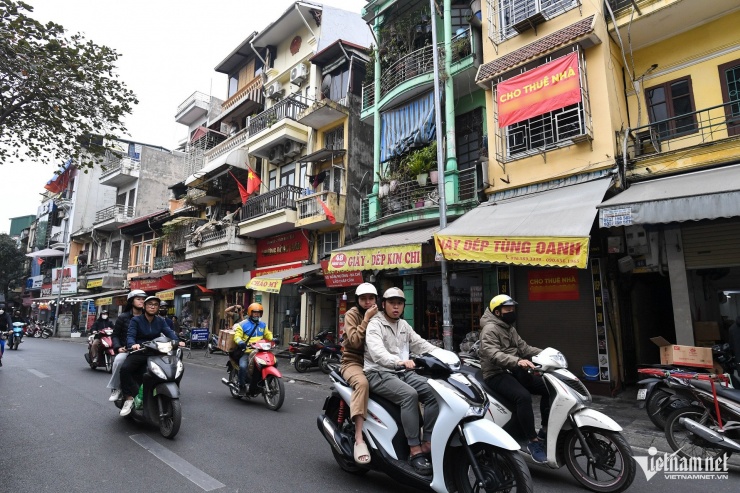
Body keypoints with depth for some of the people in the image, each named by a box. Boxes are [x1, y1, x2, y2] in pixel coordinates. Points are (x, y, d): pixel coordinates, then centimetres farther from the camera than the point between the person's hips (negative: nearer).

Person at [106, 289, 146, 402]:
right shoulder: (123, 317, 9)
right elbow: (115, 335, 8)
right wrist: (118, 347, -9)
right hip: (126, 349, -1)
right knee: (119, 360, -34)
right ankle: (115, 389, -13)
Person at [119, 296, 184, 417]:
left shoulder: (160, 321, 9)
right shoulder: (136, 320, 0)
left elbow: (169, 332, -6)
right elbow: (130, 336, -13)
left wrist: (177, 341, -27)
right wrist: (133, 344, -37)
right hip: (138, 352, -3)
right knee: (125, 368, -29)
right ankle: (129, 398, -17)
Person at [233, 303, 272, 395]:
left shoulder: (263, 325, 19)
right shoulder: (243, 324, 2)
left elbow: (268, 335, 20)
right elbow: (237, 336, -6)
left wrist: (273, 339, -2)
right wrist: (240, 342, -28)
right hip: (246, 351, -4)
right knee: (243, 366, -30)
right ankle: (242, 386, -6)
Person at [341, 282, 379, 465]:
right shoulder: (352, 314, -4)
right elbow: (355, 342, -18)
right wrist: (366, 319, -19)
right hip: (354, 362, -5)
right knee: (362, 383, -37)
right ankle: (359, 439, -38)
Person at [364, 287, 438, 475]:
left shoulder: (403, 325, 16)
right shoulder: (375, 325, -10)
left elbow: (420, 344, 9)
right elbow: (377, 351, -27)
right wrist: (398, 361, -46)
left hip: (403, 373, 7)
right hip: (380, 374, -7)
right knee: (409, 395, -31)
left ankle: (428, 443, -8)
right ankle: (415, 451, -24)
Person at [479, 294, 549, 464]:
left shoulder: (510, 329, 18)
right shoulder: (490, 329, -14)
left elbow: (523, 347, 13)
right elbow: (493, 354, -29)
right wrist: (517, 361, -42)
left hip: (513, 372, 9)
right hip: (497, 375, -9)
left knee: (548, 387, 0)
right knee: (524, 396, -32)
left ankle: (545, 430, 10)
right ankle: (533, 442, -20)